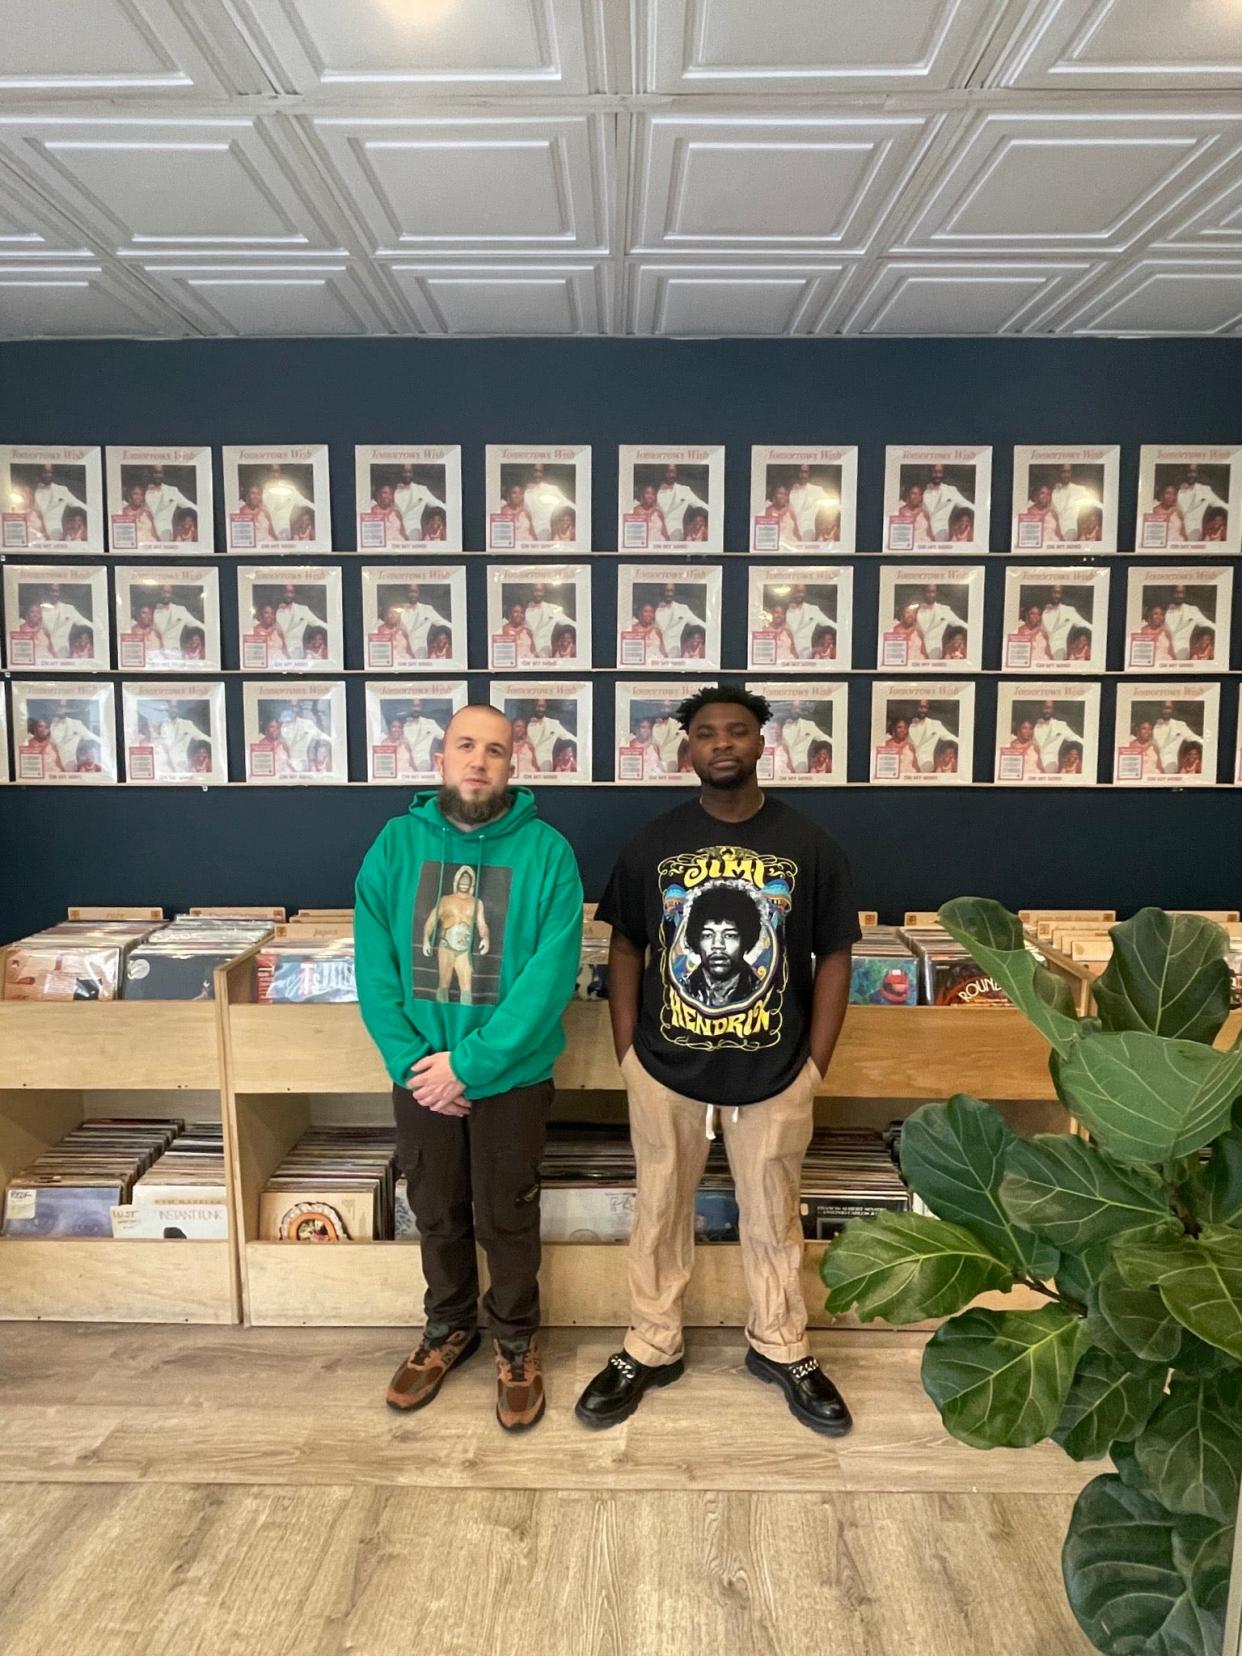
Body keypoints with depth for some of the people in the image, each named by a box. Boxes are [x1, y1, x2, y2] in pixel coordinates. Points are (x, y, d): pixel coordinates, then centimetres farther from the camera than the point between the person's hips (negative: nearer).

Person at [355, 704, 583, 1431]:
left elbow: (552, 973, -17)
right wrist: (409, 1059, -15)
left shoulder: (546, 851, -11)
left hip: (512, 1076, -2)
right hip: (421, 1075, 3)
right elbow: (375, 965, -5)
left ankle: (518, 1342, 36)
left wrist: (471, 1062, -20)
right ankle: (450, 1327, 43)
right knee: (438, 1213, 19)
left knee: (507, 1218, 13)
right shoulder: (397, 843, -3)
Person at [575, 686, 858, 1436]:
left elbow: (834, 957, -2)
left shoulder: (810, 845, -6)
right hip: (665, 1070, 1)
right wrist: (627, 1052, -1)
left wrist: (815, 1065, -4)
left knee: (773, 1217, 17)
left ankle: (782, 1347, 39)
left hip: (774, 1074, 0)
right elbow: (626, 948, 4)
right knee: (660, 1214, 16)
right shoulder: (653, 843, -4)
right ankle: (652, 1348, 35)